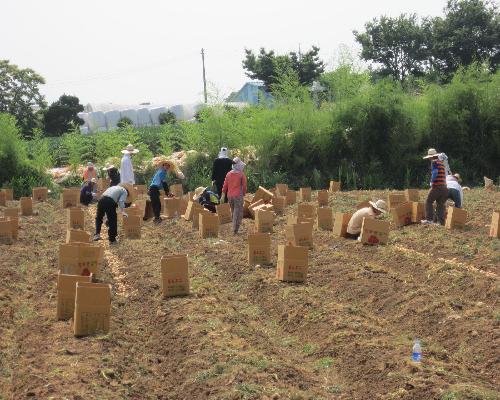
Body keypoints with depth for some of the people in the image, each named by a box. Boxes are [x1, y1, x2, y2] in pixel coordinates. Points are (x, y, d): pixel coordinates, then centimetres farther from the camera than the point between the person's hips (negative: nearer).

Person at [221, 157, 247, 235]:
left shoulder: (228, 174, 6)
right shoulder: (241, 174, -8)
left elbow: (225, 185, 8)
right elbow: (244, 185, -4)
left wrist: (223, 195, 16)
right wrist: (244, 193, 11)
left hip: (229, 196, 5)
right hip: (238, 196, -5)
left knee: (233, 212, 19)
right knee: (238, 213, -1)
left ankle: (235, 229, 26)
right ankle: (235, 231, -7)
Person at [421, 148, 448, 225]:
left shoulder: (434, 162, -4)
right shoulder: (442, 163, 18)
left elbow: (435, 172, -18)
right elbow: (444, 175, 19)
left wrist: (432, 181, -6)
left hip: (436, 186, -7)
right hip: (444, 186, 7)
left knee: (429, 202, 2)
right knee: (440, 204, 8)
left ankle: (429, 219, -4)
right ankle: (441, 221, 4)